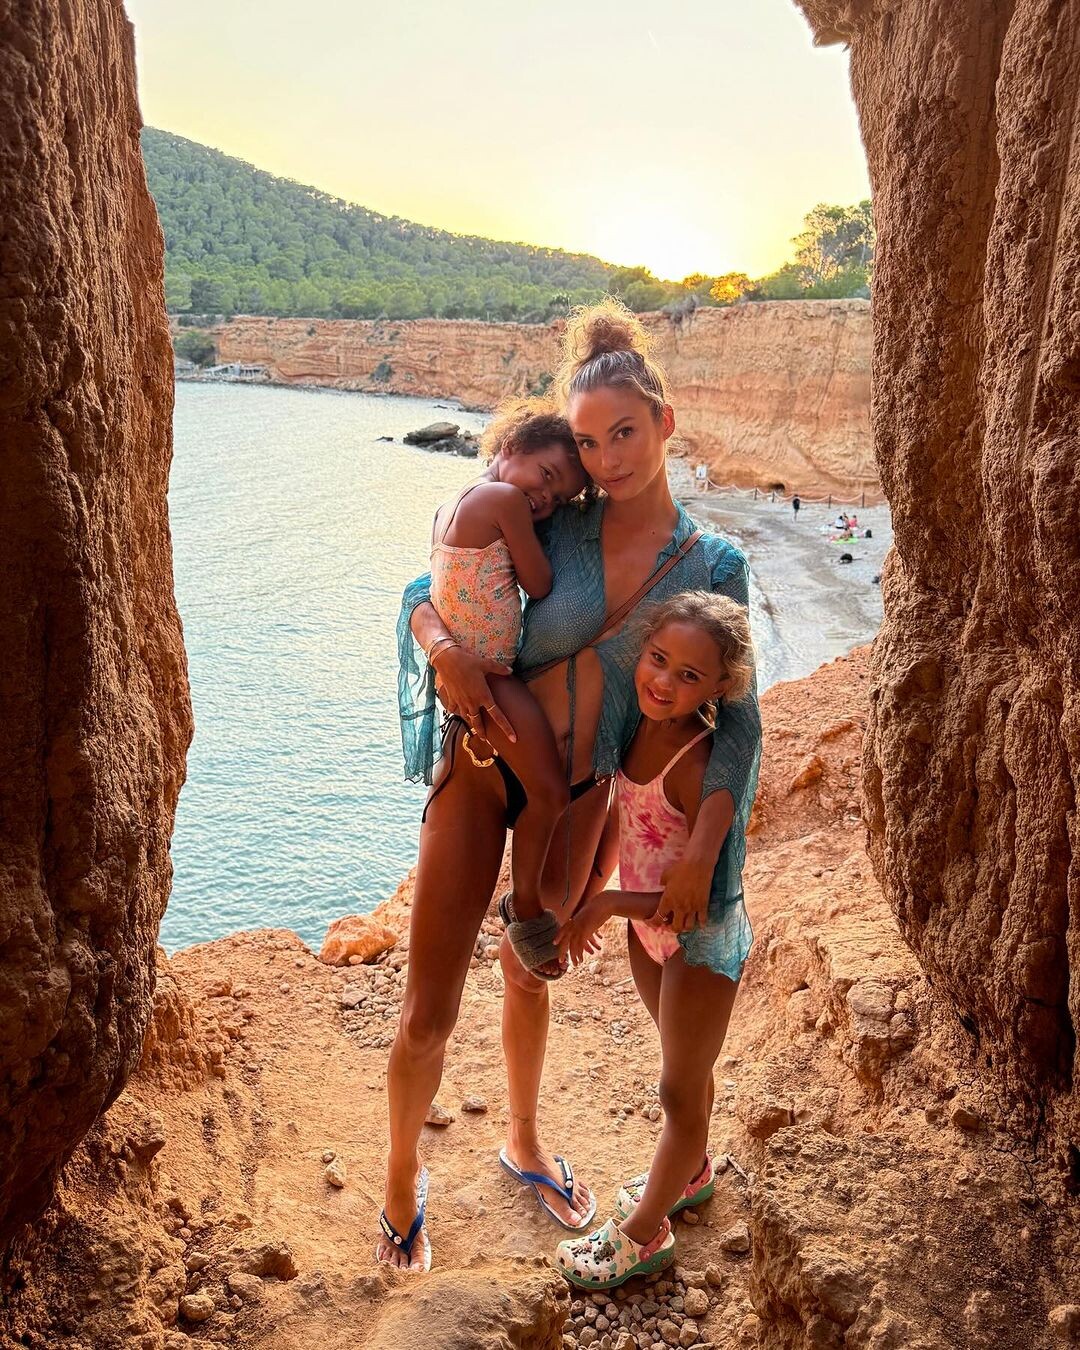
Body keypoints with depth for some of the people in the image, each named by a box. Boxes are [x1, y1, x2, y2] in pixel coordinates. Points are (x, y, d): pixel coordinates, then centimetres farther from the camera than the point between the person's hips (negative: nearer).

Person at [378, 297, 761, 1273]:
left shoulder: (715, 568, -6)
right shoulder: (553, 525, -11)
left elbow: (736, 720, -6)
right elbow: (427, 593, 0)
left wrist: (702, 851, -15)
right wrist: (443, 649, -23)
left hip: (583, 790, 2)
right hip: (484, 763, -2)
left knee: (528, 973, 24)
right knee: (429, 1016, 2)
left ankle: (525, 1143, 51)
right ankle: (403, 1176, 31)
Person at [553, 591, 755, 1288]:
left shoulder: (702, 766, -33)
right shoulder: (640, 726, -11)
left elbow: (700, 901, -29)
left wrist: (605, 904, -23)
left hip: (702, 942, -7)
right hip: (648, 926, 7)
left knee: (681, 1088, 16)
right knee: (685, 1063, 30)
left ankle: (645, 1233, 38)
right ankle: (691, 1172, 56)